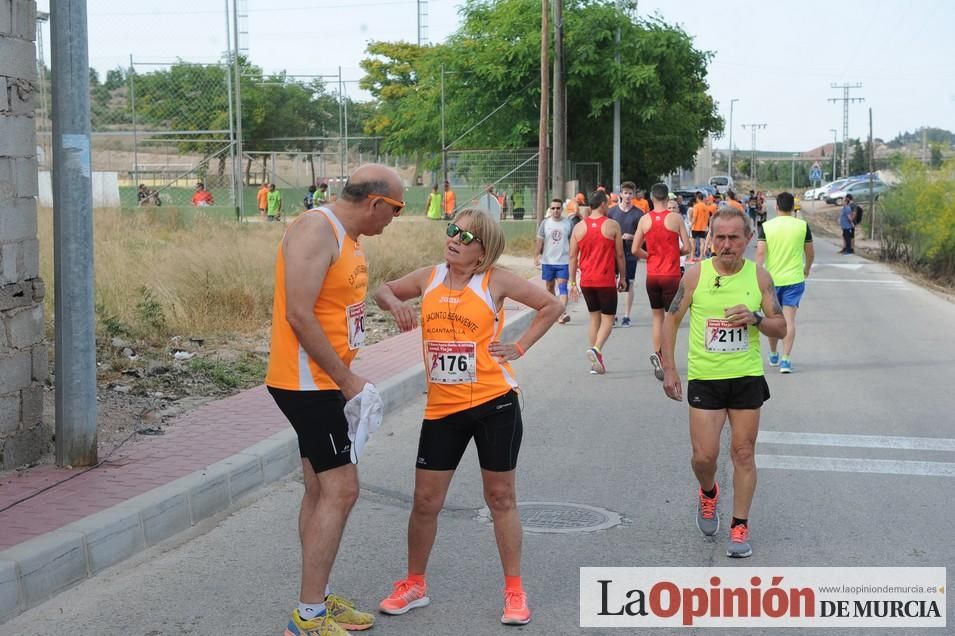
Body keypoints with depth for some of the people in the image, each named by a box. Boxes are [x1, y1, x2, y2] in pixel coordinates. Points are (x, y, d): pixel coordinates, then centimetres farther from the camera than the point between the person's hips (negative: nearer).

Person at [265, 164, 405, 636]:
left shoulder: (348, 236, 12)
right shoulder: (315, 231, -19)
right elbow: (299, 315, -24)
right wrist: (347, 379, -19)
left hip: (324, 382, 10)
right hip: (306, 382, -10)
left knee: (320, 490, 15)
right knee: (340, 490, -10)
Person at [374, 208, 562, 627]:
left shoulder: (495, 280, -6)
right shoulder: (428, 278, 4)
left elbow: (551, 306, 1)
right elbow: (384, 291, 19)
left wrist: (519, 347, -5)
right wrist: (393, 303, -3)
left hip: (494, 403, -3)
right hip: (442, 407, 3)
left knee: (500, 498, 6)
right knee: (425, 501, 7)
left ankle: (514, 592, 18)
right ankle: (414, 585, 25)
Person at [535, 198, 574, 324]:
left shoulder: (568, 223, 0)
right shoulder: (545, 223, 3)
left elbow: (572, 242, 5)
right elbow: (540, 240, 5)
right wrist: (537, 256, -2)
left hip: (563, 261, -2)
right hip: (547, 261, 2)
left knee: (562, 286, -12)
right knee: (549, 287, 13)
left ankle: (563, 313, -22)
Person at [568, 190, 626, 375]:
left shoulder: (579, 227, 4)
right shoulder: (612, 225, -6)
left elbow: (573, 257, 5)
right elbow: (620, 255, -2)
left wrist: (572, 282, 10)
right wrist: (622, 277, 10)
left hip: (586, 281, 4)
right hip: (606, 281, -4)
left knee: (594, 318, 16)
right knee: (608, 318, 4)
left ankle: (596, 362, 15)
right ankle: (596, 349, -22)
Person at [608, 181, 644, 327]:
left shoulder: (638, 213, -3)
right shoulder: (612, 211, 2)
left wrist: (631, 237, -17)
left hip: (630, 254, -1)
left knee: (629, 285, 4)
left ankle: (626, 316, 12)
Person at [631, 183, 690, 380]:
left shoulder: (645, 219, 0)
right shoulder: (675, 218, -7)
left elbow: (635, 250, -1)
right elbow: (687, 248, -8)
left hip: (652, 275, 3)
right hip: (671, 275, -3)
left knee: (657, 317, 16)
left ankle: (657, 353, 9)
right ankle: (663, 358, -16)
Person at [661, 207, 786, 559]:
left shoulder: (760, 276, -1)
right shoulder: (696, 275, -4)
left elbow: (781, 328, 5)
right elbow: (671, 320, 4)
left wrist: (756, 317, -16)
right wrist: (669, 369, -1)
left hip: (747, 377, 1)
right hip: (704, 377, -1)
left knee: (744, 453, 3)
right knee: (704, 456, -4)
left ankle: (740, 526, 15)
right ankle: (708, 493, 30)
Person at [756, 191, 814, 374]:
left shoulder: (766, 226, -4)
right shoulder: (802, 225, -2)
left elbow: (760, 252, -11)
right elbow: (810, 253, 6)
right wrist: (807, 269, 25)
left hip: (771, 278, 1)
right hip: (794, 278, -1)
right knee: (789, 319, -2)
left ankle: (773, 356, 31)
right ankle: (786, 359, -11)